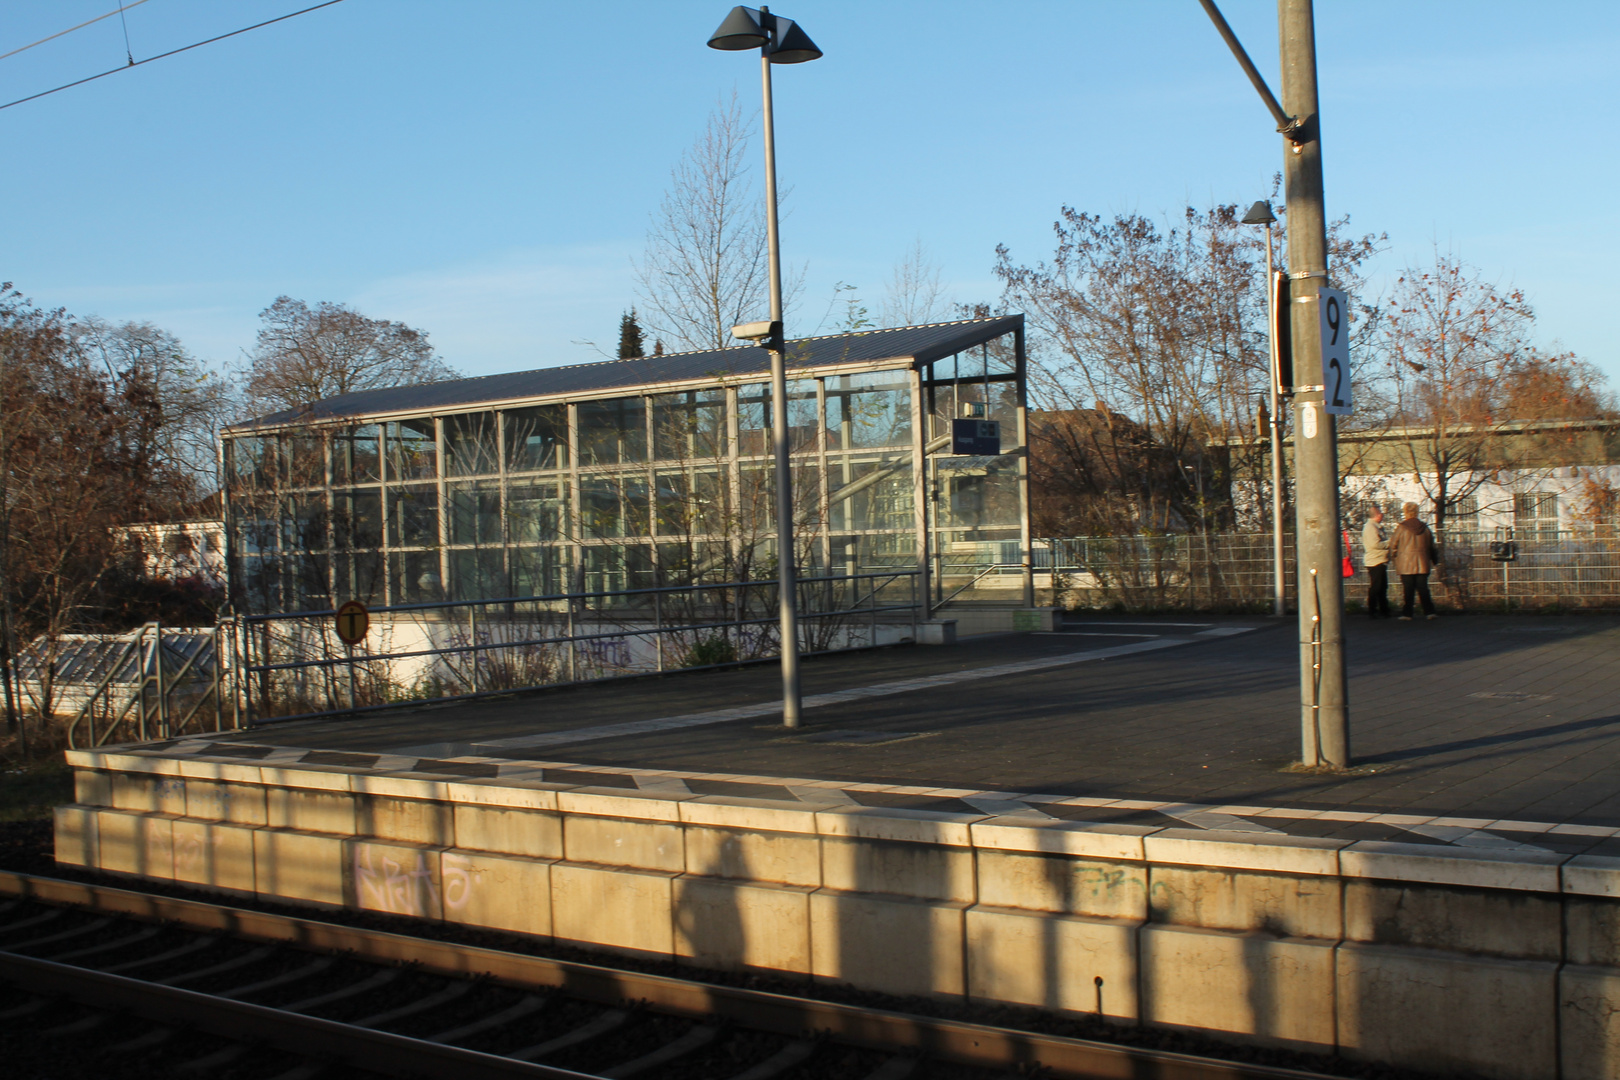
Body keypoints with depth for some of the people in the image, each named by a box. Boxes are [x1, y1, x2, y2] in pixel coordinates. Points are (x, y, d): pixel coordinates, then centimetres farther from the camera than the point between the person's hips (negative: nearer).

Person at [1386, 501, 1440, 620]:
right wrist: (1434, 560, 27)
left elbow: (1393, 545, -1)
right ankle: (1429, 612, 6)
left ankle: (1406, 614, -1)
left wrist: (1393, 557, 15)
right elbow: (1431, 546, 15)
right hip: (1422, 565, 3)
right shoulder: (1424, 528, 6)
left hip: (1406, 565, -3)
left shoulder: (1401, 528, -7)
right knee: (1423, 589, 7)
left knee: (1407, 590, -1)